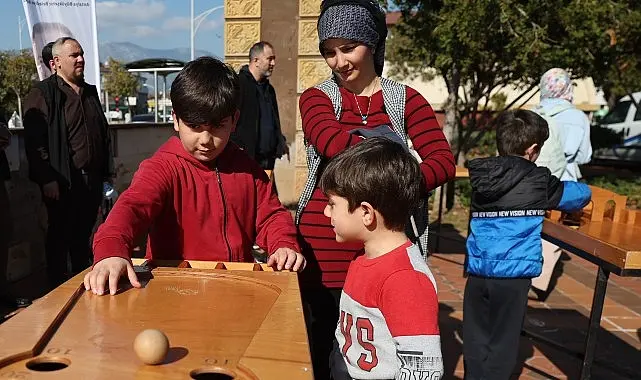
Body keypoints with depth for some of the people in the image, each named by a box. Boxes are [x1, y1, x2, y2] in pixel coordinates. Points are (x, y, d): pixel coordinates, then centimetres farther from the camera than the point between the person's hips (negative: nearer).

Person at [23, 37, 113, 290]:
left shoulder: (90, 93, 16)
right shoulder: (43, 94, -4)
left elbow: (104, 135, 19)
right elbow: (34, 141, -11)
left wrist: (106, 173, 15)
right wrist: (47, 179, -16)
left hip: (92, 179, 6)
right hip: (62, 182, -6)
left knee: (83, 236, 16)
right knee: (59, 237, 5)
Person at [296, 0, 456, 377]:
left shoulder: (405, 99, 5)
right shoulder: (316, 98, 5)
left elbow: (444, 162, -5)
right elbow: (331, 143, -17)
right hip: (324, 250, 0)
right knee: (323, 344, 11)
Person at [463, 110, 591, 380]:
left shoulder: (481, 175, 4)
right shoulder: (538, 181, -4)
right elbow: (582, 194, 12)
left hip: (478, 270, 4)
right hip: (513, 272, -4)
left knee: (476, 339, 15)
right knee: (502, 342, 8)